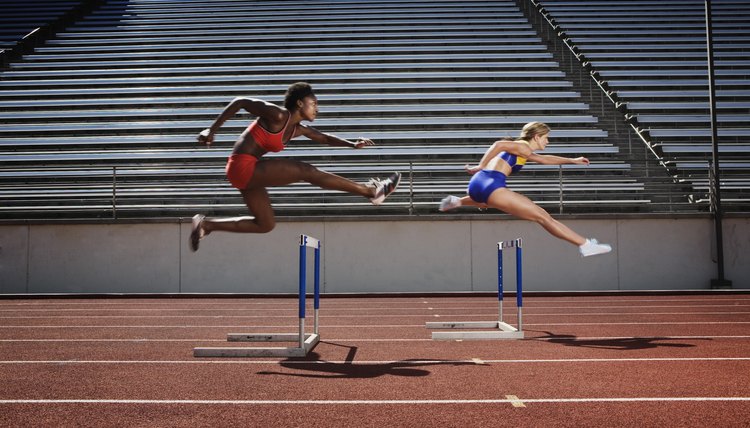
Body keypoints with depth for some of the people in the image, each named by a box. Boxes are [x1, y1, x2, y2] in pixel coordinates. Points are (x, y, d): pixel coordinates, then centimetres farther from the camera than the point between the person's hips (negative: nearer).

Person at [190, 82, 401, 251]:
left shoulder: (299, 129, 12)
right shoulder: (277, 115, -13)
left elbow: (325, 138, 23)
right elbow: (240, 102, -12)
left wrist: (353, 144, 9)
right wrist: (212, 130, -15)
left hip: (247, 174, 10)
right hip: (244, 167, -10)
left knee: (266, 225, 14)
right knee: (307, 171, -12)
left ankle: (206, 224, 14)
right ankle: (371, 190, -11)